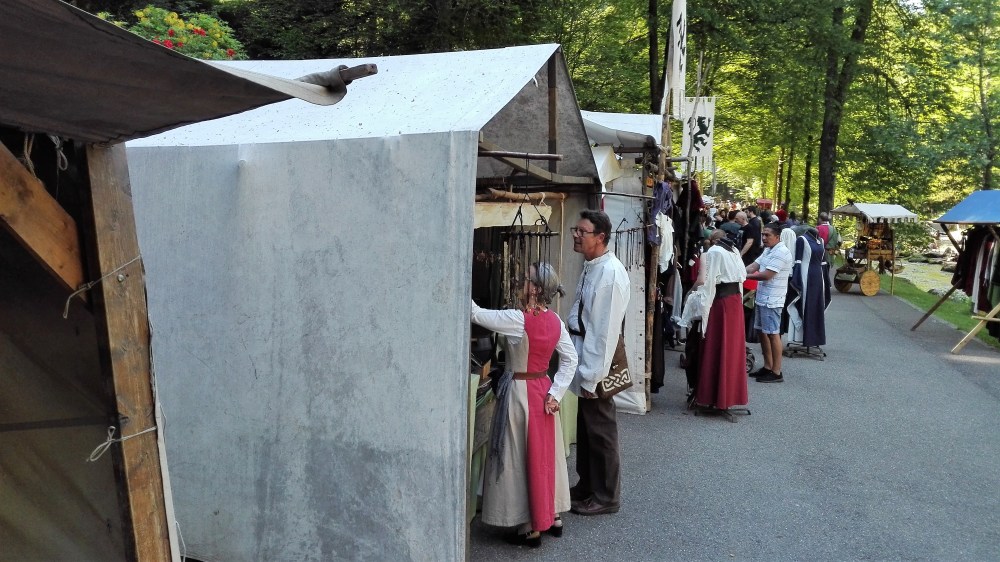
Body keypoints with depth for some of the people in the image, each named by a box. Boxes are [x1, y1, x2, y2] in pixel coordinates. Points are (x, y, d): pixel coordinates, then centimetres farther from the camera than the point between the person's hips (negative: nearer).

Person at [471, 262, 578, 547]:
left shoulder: (518, 320, -22)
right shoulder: (555, 321, -2)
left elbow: (477, 315, -16)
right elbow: (570, 359, 1)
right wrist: (555, 393, 0)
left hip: (520, 393, -7)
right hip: (542, 390, 7)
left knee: (521, 459, 5)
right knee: (545, 455, 18)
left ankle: (530, 528, 13)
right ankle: (553, 516, 30)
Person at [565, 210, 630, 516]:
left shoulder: (610, 273, -22)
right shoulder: (591, 267, 8)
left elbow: (604, 329, -23)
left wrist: (591, 376, -22)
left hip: (596, 357, -9)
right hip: (583, 351, 9)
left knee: (600, 431, 6)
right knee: (585, 427, 21)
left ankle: (606, 496, 23)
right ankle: (586, 486, 38)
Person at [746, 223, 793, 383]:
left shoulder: (781, 253, -16)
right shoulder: (767, 250, 15)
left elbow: (766, 275, -20)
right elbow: (753, 266, 11)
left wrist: (745, 276, -12)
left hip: (772, 300, -10)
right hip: (761, 298, 10)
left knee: (773, 334, -5)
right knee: (763, 332, 15)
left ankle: (776, 372, 1)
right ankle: (767, 367, 25)